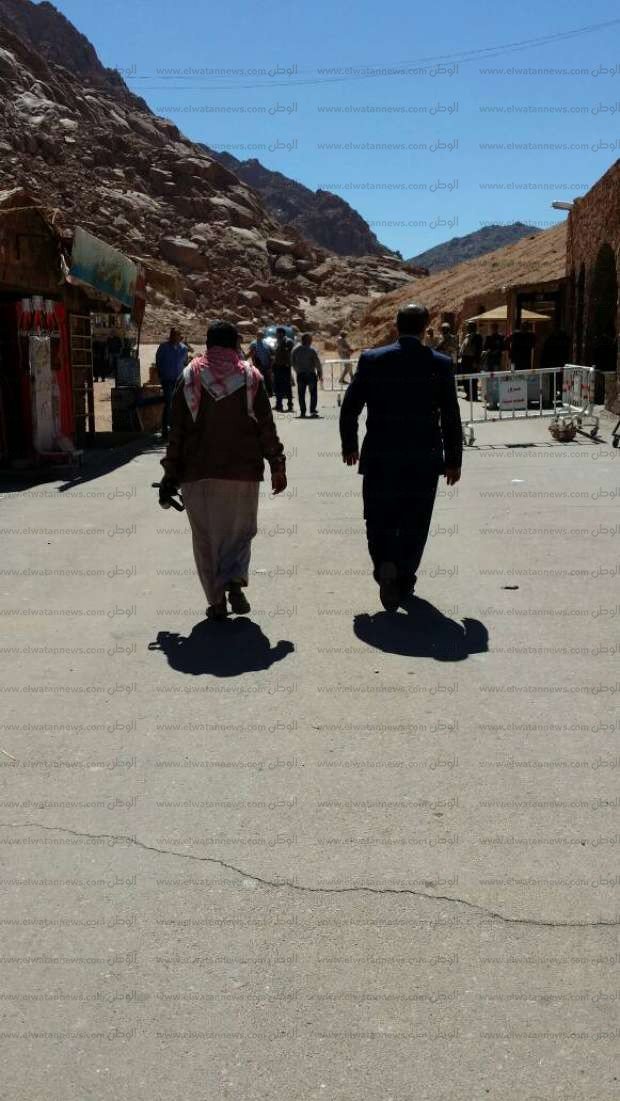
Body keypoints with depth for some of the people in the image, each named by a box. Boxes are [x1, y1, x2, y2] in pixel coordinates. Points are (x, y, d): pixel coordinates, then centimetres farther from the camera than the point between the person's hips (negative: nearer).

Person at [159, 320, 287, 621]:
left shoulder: (189, 376, 2)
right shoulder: (250, 376, 1)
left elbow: (177, 429, 1)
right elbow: (266, 427, 0)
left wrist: (170, 472, 6)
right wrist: (277, 466, 8)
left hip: (198, 472, 0)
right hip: (243, 471, 0)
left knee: (205, 536, 9)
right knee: (240, 530, 12)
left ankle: (217, 601, 7)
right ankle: (234, 580, -12)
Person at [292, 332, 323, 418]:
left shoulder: (295, 350, 2)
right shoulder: (312, 350, -11)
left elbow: (293, 362, 9)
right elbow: (318, 363, -9)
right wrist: (320, 375, 2)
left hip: (300, 375, 3)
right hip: (311, 374, -3)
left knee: (301, 394, 9)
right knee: (313, 393, 6)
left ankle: (302, 411, 8)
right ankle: (312, 411, -1)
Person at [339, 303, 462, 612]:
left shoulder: (371, 360, -3)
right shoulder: (440, 364, -4)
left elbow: (349, 407, 1)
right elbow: (451, 418, -1)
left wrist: (349, 445, 15)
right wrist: (453, 460, 8)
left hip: (379, 458, 0)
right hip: (424, 459, 0)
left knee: (379, 518, 10)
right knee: (414, 522, 12)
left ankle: (384, 565, -12)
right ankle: (403, 577, 16)